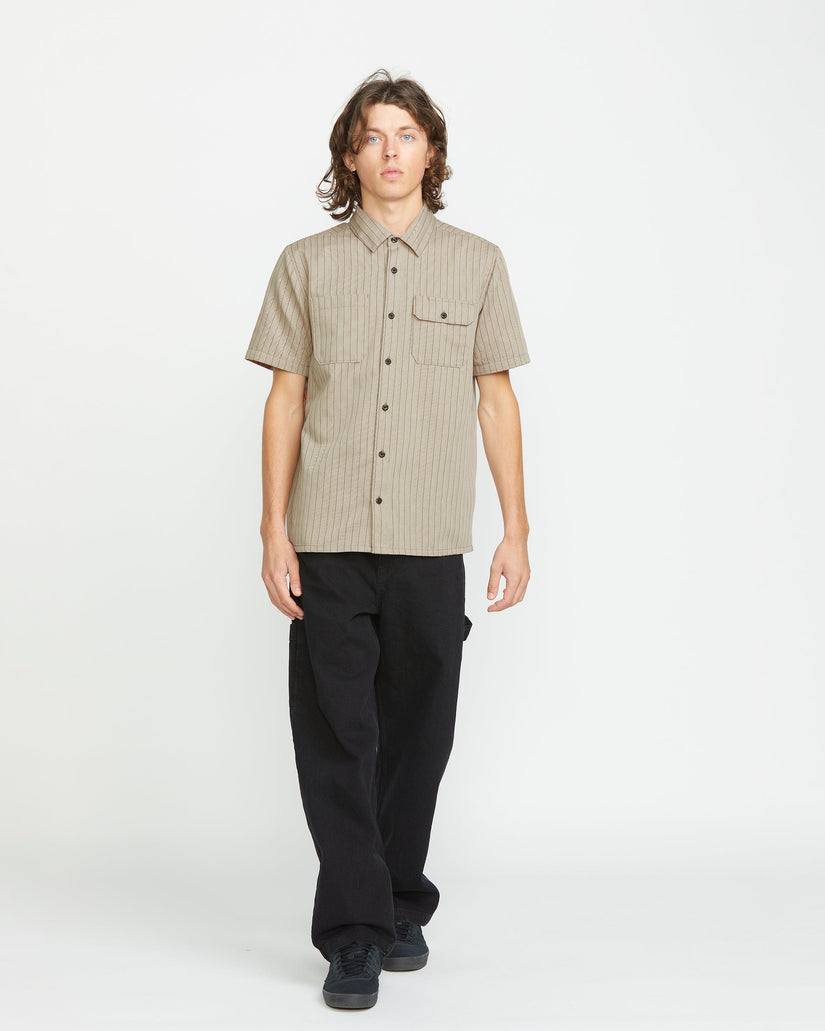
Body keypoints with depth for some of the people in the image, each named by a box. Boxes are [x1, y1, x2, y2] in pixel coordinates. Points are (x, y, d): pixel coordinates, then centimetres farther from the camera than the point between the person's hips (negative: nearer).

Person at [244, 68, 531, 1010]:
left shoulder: (477, 263, 9)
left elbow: (497, 399, 9)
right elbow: (285, 401, 6)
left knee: (417, 732, 8)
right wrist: (275, 530, -1)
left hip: (431, 543, 1)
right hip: (329, 542, 0)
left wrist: (517, 528, 4)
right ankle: (353, 936, 7)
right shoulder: (306, 264, 7)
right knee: (337, 738, -2)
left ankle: (401, 908, 26)